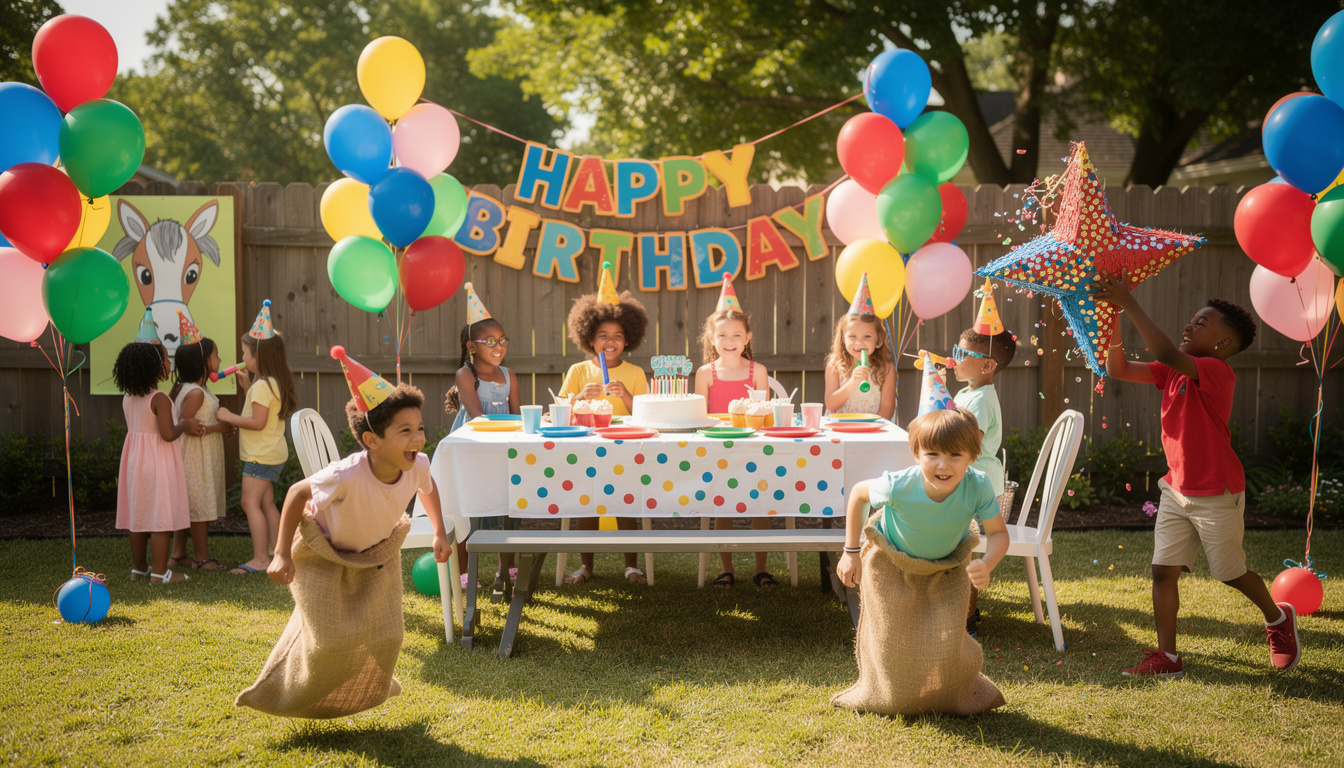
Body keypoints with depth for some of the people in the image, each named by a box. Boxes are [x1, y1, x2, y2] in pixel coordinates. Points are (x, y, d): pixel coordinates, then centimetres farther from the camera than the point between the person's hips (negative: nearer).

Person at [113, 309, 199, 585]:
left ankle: (139, 567, 24)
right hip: (157, 461, -8)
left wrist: (180, 424, 18)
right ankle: (159, 572, 0)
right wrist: (184, 424, -4)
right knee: (162, 517, -2)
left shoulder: (127, 398, 6)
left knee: (138, 513, 15)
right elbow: (168, 434, -22)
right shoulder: (160, 399, -17)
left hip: (134, 459, 8)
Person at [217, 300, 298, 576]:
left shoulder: (262, 386, -20)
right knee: (266, 502, 16)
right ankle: (276, 550, 22)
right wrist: (248, 385, 17)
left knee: (250, 502, -9)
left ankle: (260, 558, -10)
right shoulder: (273, 383, 10)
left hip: (261, 455, -10)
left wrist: (229, 417, -15)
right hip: (273, 453, 10)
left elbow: (258, 421, -25)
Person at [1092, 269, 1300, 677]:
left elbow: (1167, 354, -38)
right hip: (1177, 490, 7)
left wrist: (1129, 303, -38)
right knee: (1163, 571, 0)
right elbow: (1119, 369, 3)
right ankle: (1167, 656, 7)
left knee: (1232, 573, 10)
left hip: (1217, 495, -7)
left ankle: (1278, 618, 39)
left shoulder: (1217, 372, -20)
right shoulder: (1172, 371, 6)